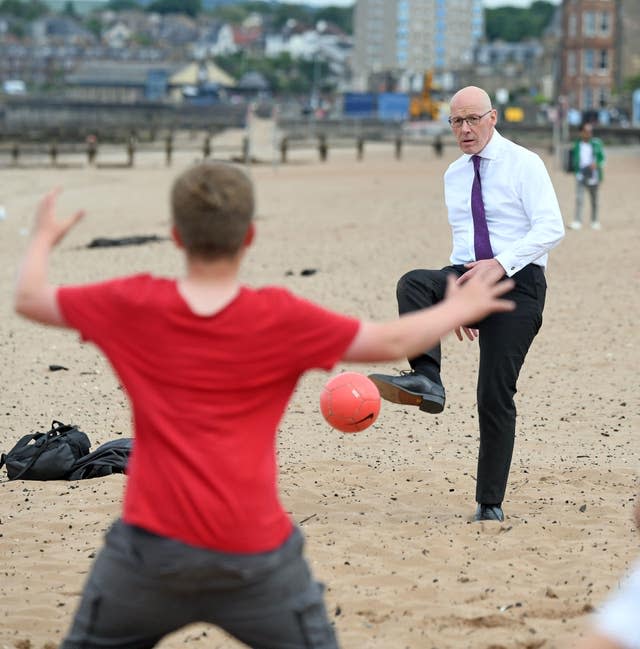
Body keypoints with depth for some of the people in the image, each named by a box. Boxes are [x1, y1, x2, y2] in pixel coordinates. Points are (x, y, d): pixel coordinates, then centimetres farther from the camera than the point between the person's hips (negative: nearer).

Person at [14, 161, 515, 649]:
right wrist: (459, 309, 20)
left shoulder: (132, 306, -3)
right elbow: (391, 343, 1)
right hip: (253, 549, -1)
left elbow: (30, 299, 10)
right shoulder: (281, 319, -7)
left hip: (154, 539, 1)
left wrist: (45, 237, 31)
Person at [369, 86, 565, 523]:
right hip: (469, 276, 5)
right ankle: (426, 380, -39)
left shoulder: (523, 164, -5)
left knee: (496, 395, -8)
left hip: (517, 282, -5)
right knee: (414, 284, -28)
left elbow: (550, 228, -14)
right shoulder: (455, 175, 15)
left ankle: (490, 504, -1)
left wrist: (500, 264, -25)